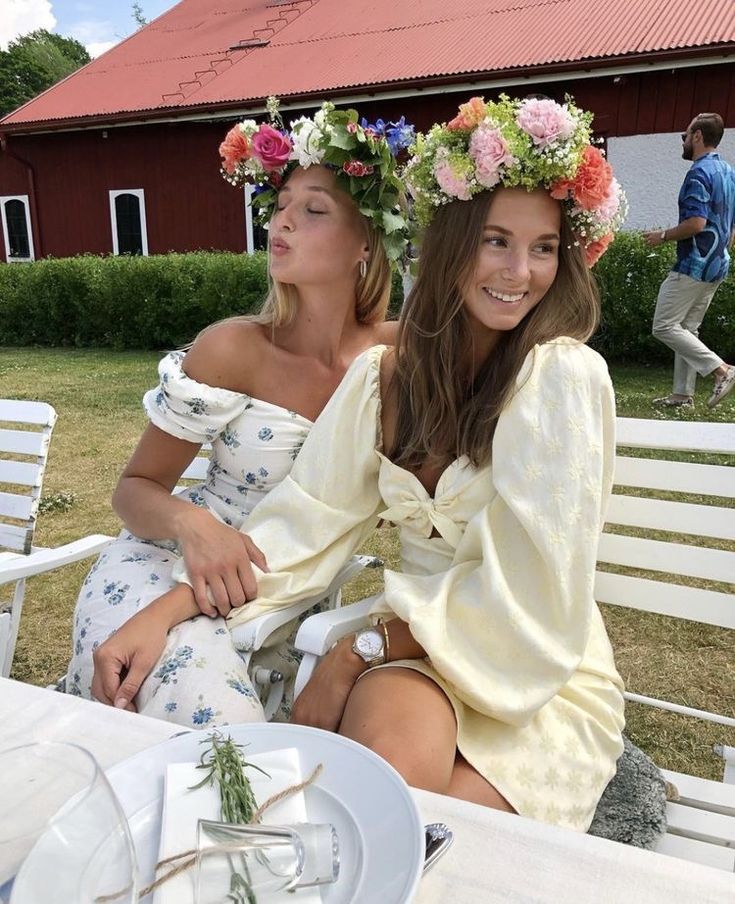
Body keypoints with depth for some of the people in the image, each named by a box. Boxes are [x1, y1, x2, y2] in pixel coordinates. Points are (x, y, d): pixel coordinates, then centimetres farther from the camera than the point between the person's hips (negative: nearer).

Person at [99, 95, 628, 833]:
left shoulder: (564, 374, -14)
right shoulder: (385, 374, 0)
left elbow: (526, 584, -17)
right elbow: (305, 519, -4)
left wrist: (358, 651, -16)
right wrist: (162, 613, -14)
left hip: (540, 674, -2)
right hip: (413, 648, 2)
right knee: (392, 763, -30)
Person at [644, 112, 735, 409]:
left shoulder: (699, 173, -15)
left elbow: (696, 223, -25)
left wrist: (663, 236, -10)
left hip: (693, 264, -10)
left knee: (664, 326, -6)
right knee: (688, 328, 12)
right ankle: (683, 394, 13)